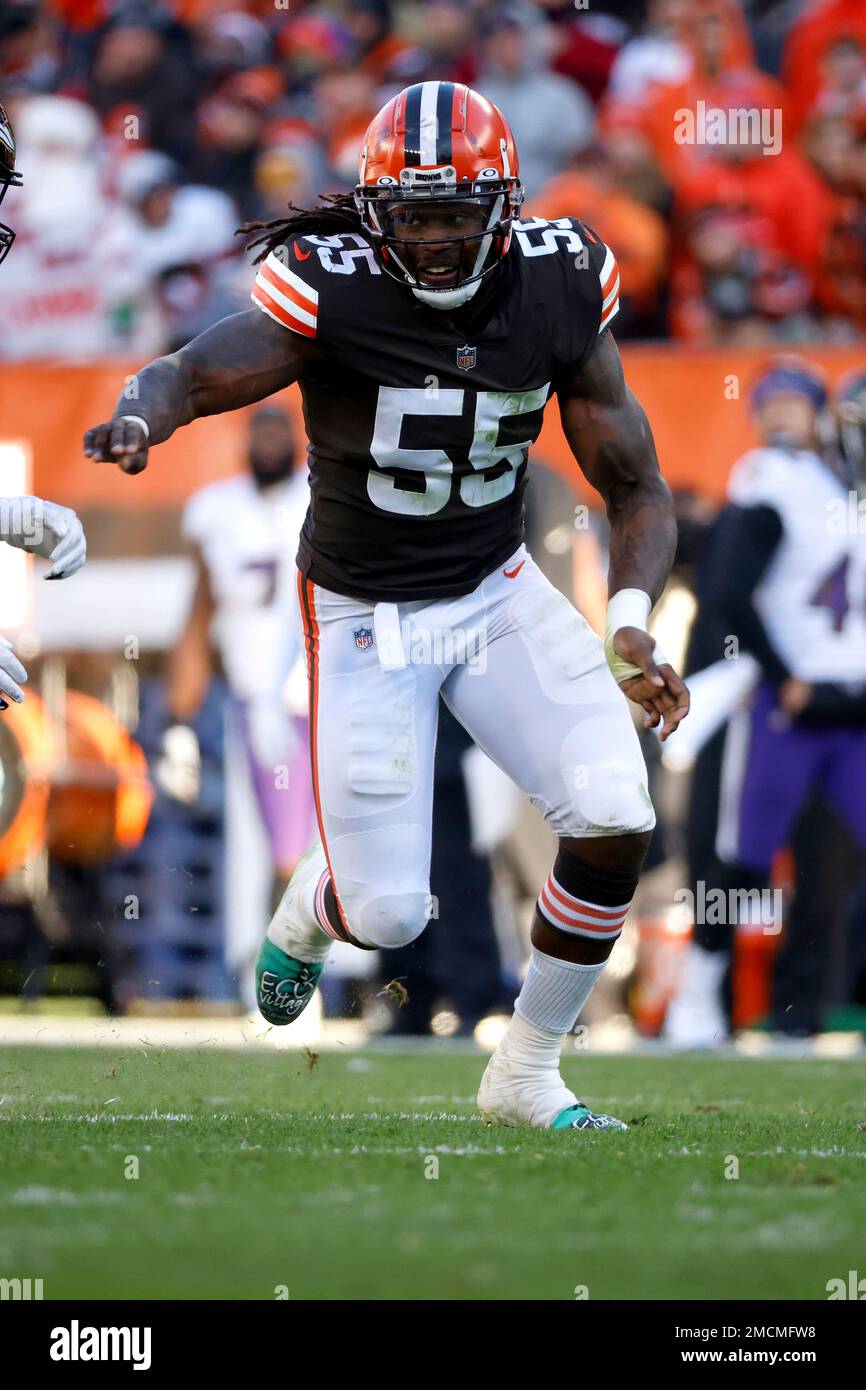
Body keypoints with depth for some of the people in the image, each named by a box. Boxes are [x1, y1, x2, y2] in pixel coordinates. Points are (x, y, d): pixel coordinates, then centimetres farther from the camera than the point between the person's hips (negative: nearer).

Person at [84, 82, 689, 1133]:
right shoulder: (334, 290, -21)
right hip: (366, 615, -3)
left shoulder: (559, 289, -11)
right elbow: (197, 374, -35)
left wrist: (629, 623, -21)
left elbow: (635, 486, -4)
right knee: (387, 915, -2)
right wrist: (138, 420, -59)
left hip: (500, 593, 3)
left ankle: (526, 1074, 7)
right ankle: (306, 916, 39)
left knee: (616, 818, -15)